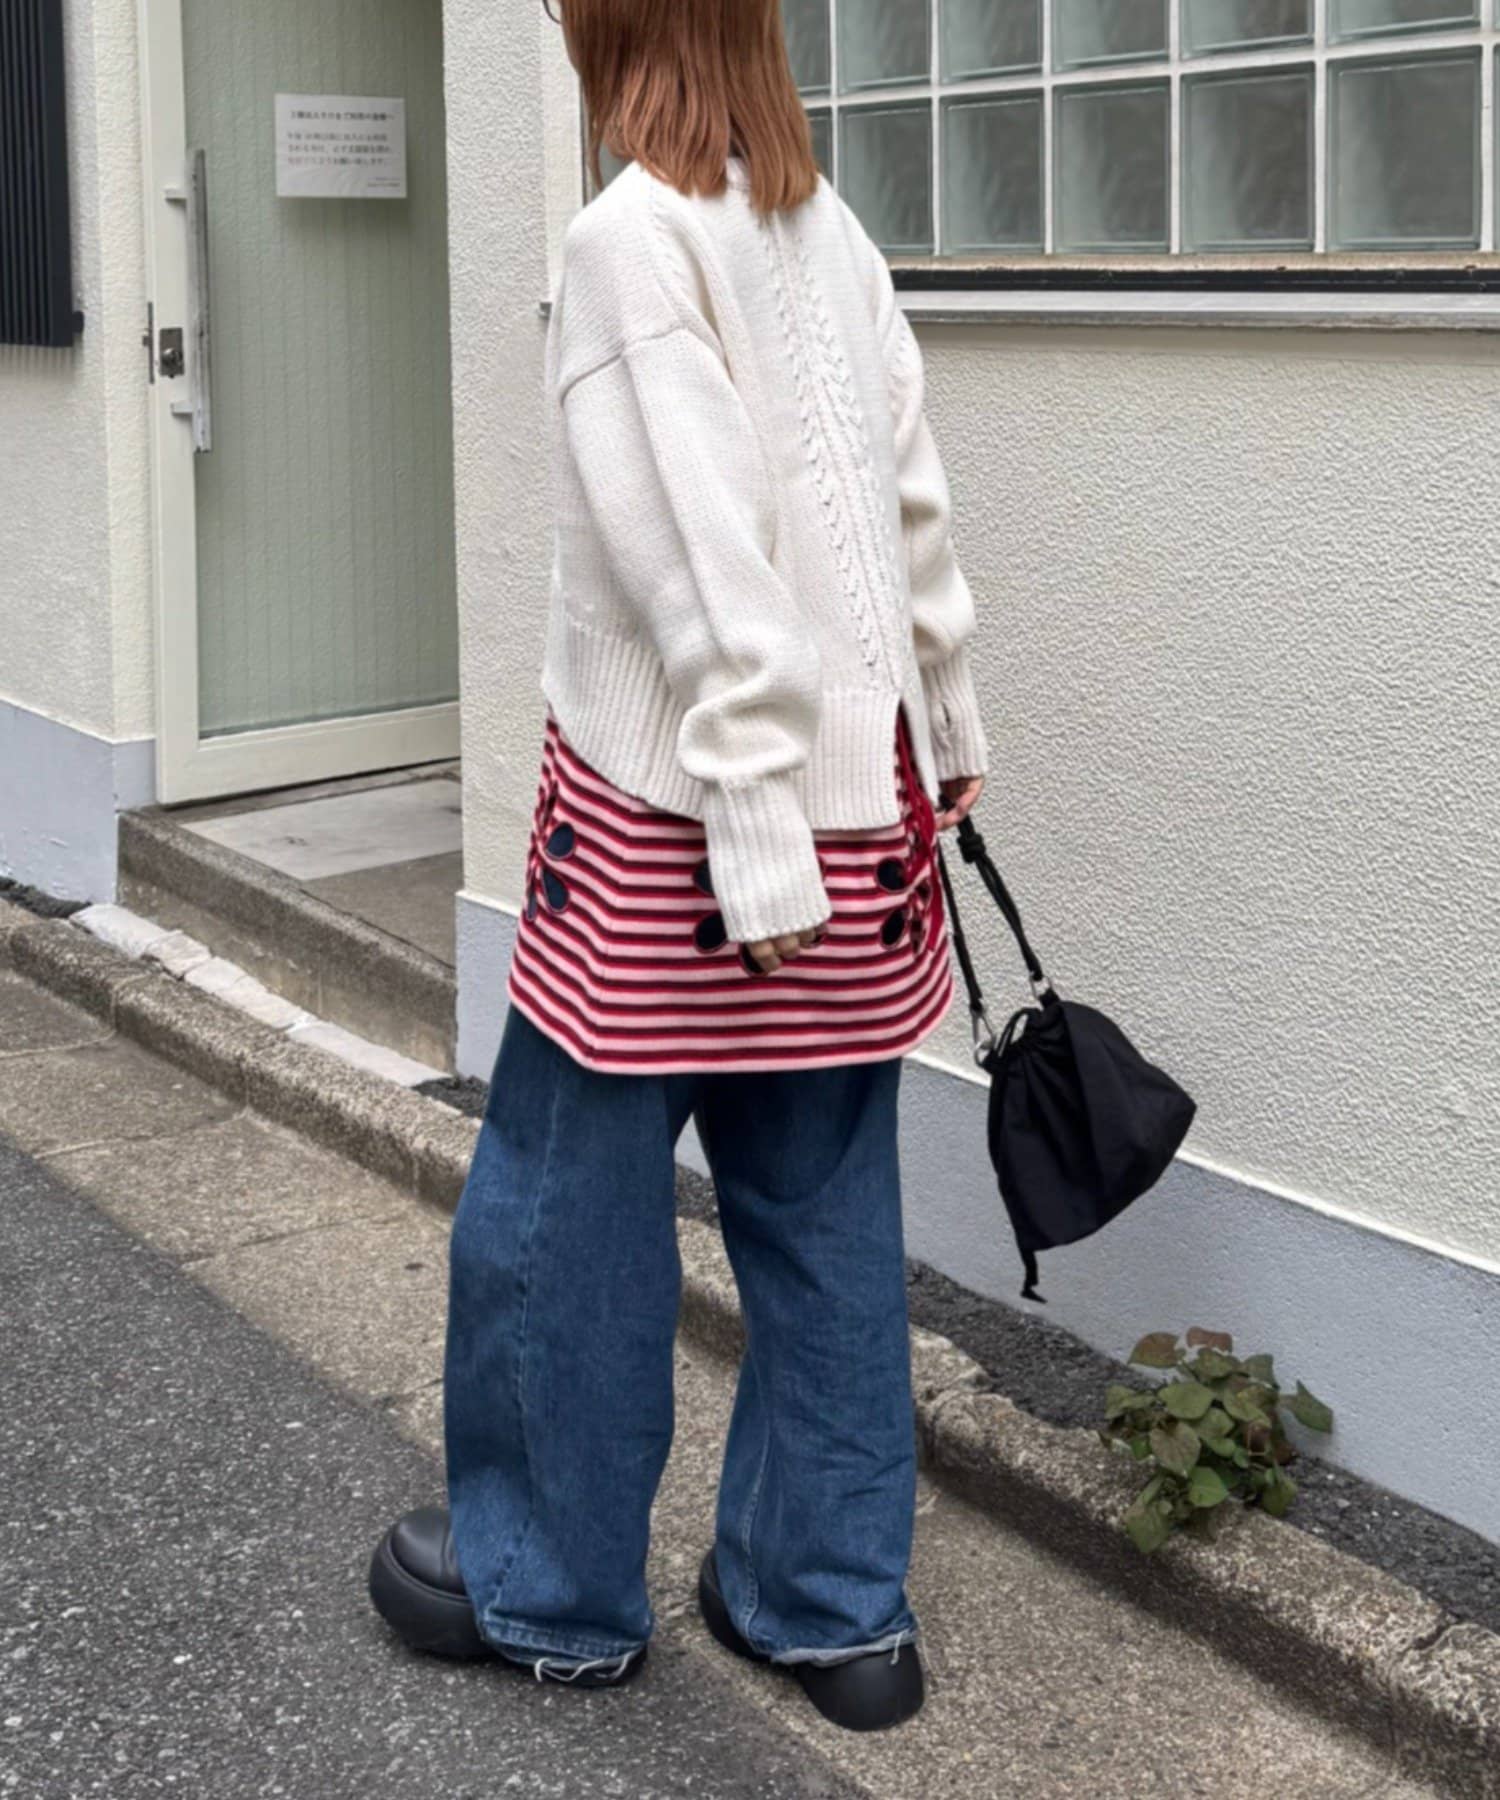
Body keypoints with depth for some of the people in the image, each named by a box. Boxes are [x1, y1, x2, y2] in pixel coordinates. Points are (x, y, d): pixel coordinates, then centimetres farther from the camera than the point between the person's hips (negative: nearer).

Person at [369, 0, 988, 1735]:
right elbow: (913, 497, 12)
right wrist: (944, 726, 21)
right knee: (823, 1216, 12)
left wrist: (755, 838, -19)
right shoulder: (828, 229, 8)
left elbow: (703, 563, -19)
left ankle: (545, 1587, 23)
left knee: (560, 1214, 8)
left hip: (672, 810, -7)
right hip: (860, 799, 7)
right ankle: (832, 1605, 22)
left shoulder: (633, 239, -12)